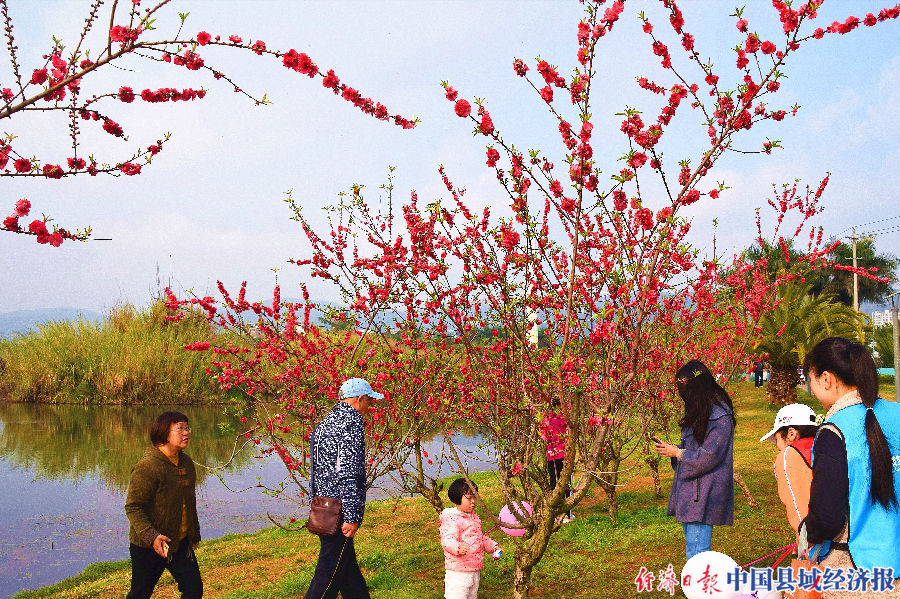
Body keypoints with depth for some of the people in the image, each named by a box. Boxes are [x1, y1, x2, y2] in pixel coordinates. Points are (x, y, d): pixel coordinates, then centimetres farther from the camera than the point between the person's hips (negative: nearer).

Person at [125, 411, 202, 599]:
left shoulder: (186, 462, 6)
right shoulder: (147, 467, -19)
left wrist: (195, 533, 24)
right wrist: (151, 536, -29)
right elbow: (133, 508, -19)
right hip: (147, 546, -6)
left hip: (181, 543, 7)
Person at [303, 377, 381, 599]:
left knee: (348, 566, 17)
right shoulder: (351, 423, -14)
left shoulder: (326, 422, 15)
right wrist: (351, 517, -20)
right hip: (338, 511, -10)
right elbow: (348, 473, -21)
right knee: (331, 572, -2)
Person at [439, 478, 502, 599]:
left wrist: (493, 546, 15)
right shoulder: (451, 519, -16)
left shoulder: (473, 516, 14)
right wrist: (458, 548, -46)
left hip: (475, 570, 9)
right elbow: (447, 539, -28)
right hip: (458, 571, -9)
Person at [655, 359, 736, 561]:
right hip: (689, 491, 10)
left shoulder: (719, 416, -16)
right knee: (691, 546, 14)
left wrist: (677, 452, -8)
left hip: (703, 495, -10)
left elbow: (709, 456, -18)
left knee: (697, 550, -10)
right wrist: (672, 449, 6)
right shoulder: (699, 412, 14)